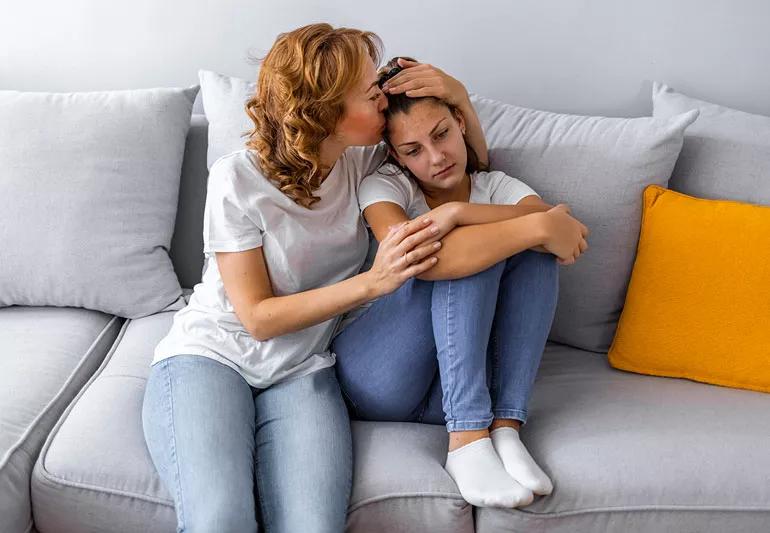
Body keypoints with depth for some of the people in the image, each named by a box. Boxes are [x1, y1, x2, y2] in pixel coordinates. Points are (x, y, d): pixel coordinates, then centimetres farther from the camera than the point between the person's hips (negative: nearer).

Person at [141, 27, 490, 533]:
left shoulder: (361, 162, -1)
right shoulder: (239, 178, -14)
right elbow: (258, 317, -12)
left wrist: (459, 96, -7)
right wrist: (372, 283, -22)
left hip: (300, 372, 3)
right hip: (210, 356, -2)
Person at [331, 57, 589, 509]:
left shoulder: (497, 186, 10)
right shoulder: (383, 186, -1)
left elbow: (554, 224, -15)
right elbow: (418, 257, -25)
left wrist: (455, 212, -26)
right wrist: (538, 226, -28)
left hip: (449, 389, 4)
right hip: (378, 377, -3)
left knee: (536, 251, -17)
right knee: (469, 252, -24)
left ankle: (505, 428, -25)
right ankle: (467, 440, -31)